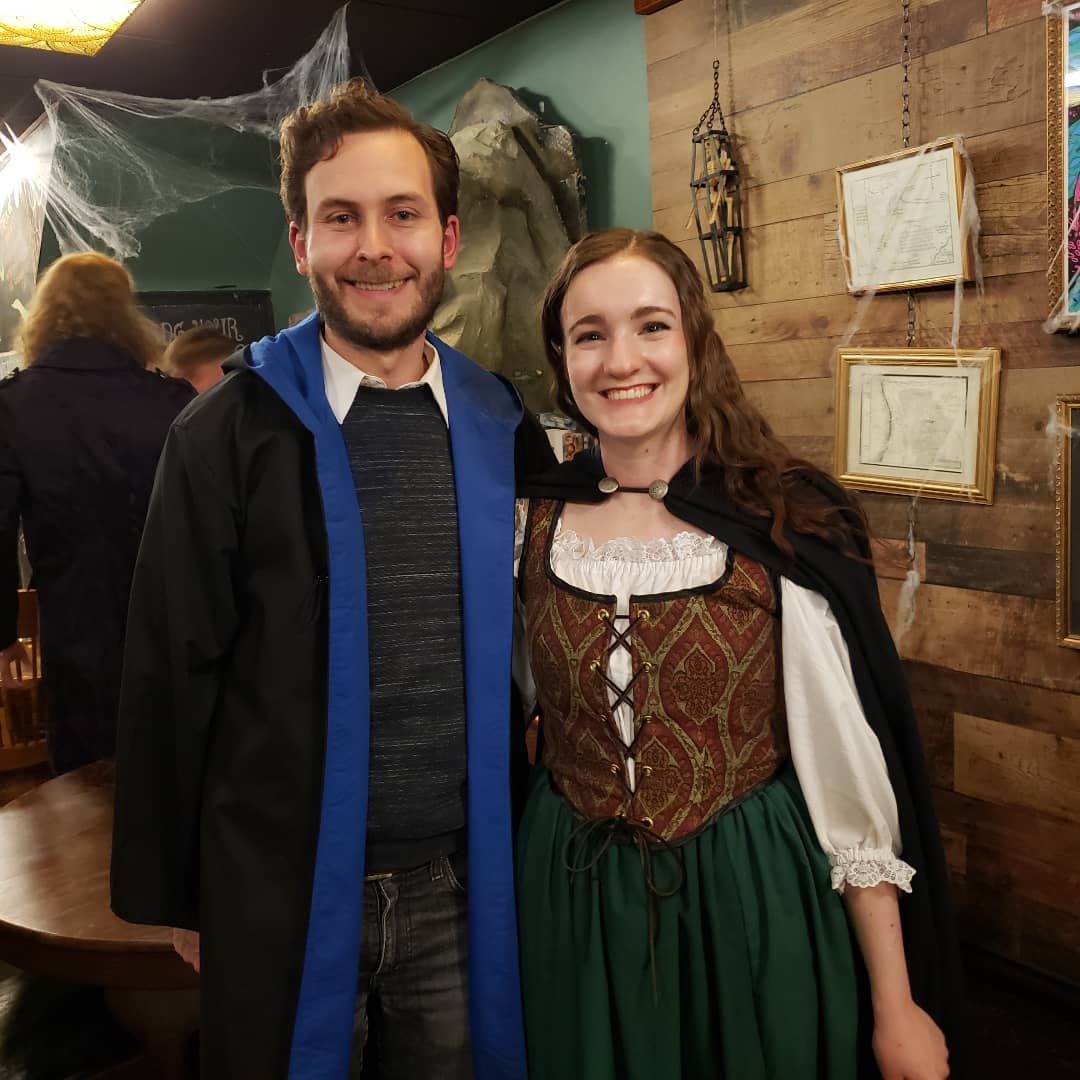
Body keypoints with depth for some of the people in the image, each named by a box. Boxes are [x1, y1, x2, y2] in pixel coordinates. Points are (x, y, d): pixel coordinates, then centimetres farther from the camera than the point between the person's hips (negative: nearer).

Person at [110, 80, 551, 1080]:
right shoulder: (228, 432, -8)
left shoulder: (505, 432, -1)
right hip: (280, 890, -2)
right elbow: (168, 674, -5)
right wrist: (170, 896, -1)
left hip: (464, 887, 2)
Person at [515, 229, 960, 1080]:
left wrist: (897, 1009, -6)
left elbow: (850, 785, -10)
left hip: (755, 903, -2)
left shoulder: (787, 528, -13)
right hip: (576, 911, 3)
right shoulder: (532, 522, -5)